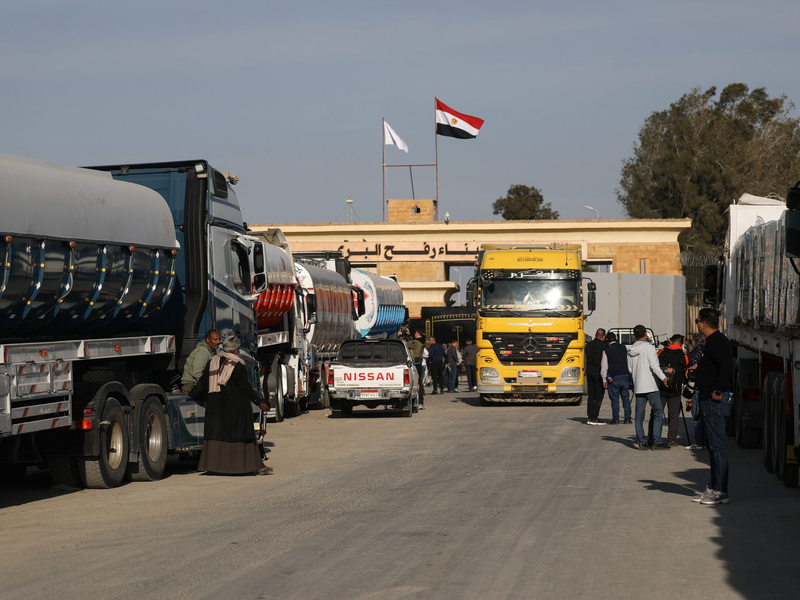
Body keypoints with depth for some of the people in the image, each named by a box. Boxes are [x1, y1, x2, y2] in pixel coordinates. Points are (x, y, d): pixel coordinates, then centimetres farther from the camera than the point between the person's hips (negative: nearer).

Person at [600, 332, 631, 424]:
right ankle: (627, 418, 6)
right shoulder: (624, 348, 10)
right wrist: (629, 375, 21)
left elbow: (604, 366, -2)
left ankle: (615, 418, -2)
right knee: (626, 397, 9)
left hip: (613, 377, -3)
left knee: (614, 398, 0)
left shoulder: (606, 350, 0)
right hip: (625, 375, 3)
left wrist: (604, 379, 2)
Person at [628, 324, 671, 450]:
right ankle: (657, 442, -8)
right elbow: (654, 366, -16)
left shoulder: (630, 350, 10)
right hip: (651, 386, -6)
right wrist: (663, 377, -17)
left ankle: (642, 442, 5)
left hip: (638, 387, 6)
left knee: (639, 415, 7)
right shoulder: (649, 347, -8)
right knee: (658, 413, -2)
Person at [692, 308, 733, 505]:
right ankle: (714, 487, 21)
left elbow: (727, 366, -27)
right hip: (710, 400, 11)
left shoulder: (716, 341, -15)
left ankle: (721, 492, -7)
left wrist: (718, 391, -24)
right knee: (713, 445, 15)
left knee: (717, 445, -8)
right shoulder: (714, 340, 17)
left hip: (715, 400, -11)